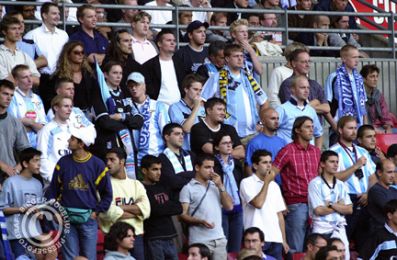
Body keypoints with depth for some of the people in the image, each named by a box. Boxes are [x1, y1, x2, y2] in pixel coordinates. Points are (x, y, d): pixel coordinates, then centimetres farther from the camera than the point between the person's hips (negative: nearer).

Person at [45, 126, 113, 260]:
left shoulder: (97, 165, -1)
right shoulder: (63, 162, 5)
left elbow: (107, 194, 6)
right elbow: (53, 190, 10)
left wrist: (97, 211, -1)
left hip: (88, 219, -1)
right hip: (66, 218, 1)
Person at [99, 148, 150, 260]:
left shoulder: (136, 184, 12)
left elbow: (145, 210, -2)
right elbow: (110, 213, -13)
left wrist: (121, 207, -10)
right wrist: (136, 211, -3)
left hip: (137, 237, 4)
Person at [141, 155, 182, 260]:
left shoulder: (163, 187, 16)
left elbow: (179, 208, 8)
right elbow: (155, 210, -17)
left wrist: (162, 208, -4)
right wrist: (169, 207, -1)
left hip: (169, 238, 7)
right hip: (153, 240, -7)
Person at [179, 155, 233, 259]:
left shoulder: (216, 186, 16)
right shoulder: (188, 188, 0)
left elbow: (229, 206, 9)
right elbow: (183, 215, -5)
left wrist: (220, 186, 0)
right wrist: (200, 221, -20)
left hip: (220, 239, 5)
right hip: (200, 242, -5)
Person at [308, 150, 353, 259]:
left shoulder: (340, 185, 13)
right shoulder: (315, 183, -3)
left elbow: (349, 209, 4)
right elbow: (319, 211, -10)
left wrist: (331, 205, -9)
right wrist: (339, 205, 2)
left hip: (339, 228, 5)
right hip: (321, 228, -4)